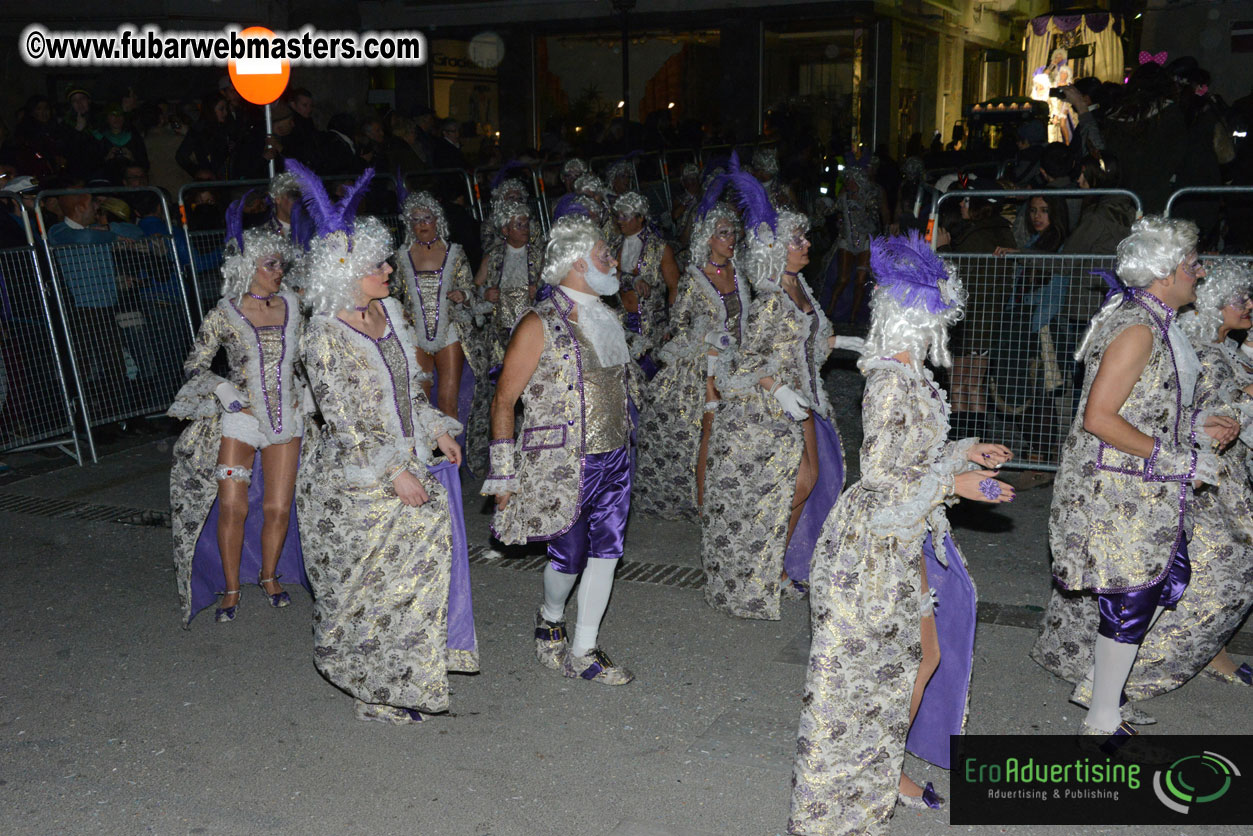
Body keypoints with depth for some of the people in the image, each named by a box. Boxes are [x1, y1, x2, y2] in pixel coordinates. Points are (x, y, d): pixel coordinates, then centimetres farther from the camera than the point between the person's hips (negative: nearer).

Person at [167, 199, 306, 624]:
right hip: (240, 420, -3)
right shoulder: (223, 314, -5)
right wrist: (231, 398, -10)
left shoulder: (292, 305, 5)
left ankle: (269, 576, 27)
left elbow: (303, 357, 18)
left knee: (278, 508, 3)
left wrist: (302, 396, 9)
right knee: (232, 507, -5)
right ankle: (231, 588, 14)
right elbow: (195, 365, 0)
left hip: (286, 420, 3)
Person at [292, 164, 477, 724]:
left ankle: (401, 675, 31)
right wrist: (395, 472, -21)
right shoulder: (325, 335, -19)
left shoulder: (387, 311, 5)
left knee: (424, 556, 13)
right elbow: (344, 421, -20)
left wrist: (437, 430, 8)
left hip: (406, 460, 8)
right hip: (358, 481, -8)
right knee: (374, 582, 3)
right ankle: (374, 692, 20)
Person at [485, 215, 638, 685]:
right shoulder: (541, 325, -13)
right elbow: (503, 401, -11)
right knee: (570, 557, 4)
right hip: (564, 466, -6)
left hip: (613, 458, 7)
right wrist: (503, 474, -11)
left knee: (606, 551, 5)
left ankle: (583, 652, 18)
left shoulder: (604, 319, 10)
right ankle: (550, 619, 35)